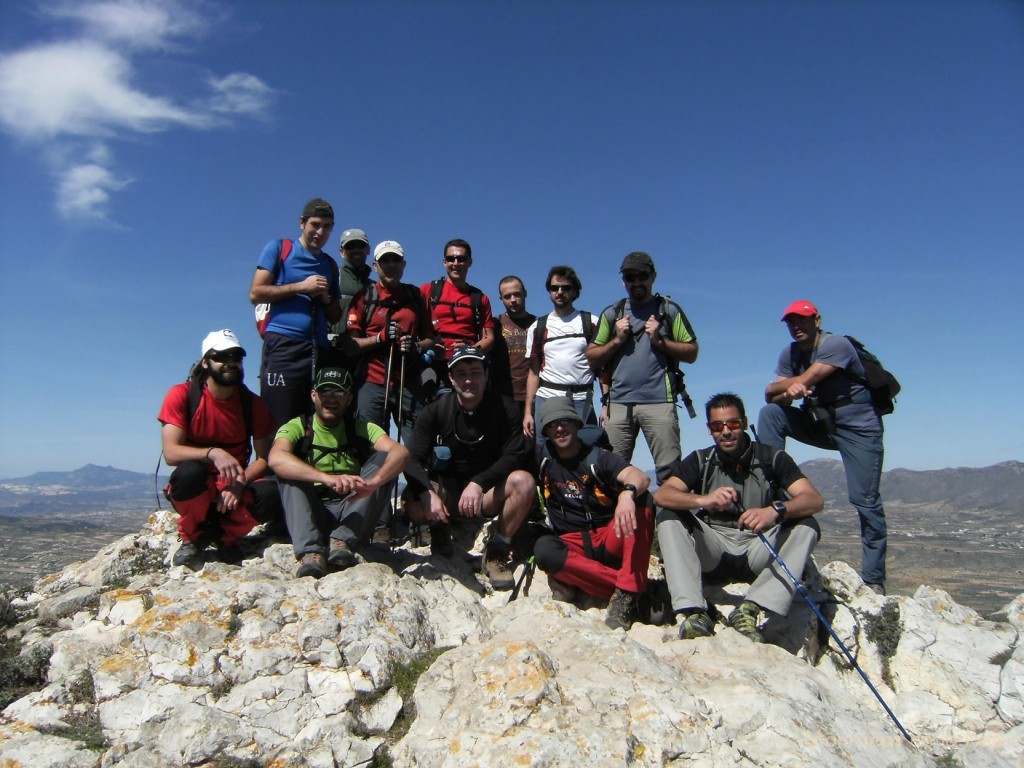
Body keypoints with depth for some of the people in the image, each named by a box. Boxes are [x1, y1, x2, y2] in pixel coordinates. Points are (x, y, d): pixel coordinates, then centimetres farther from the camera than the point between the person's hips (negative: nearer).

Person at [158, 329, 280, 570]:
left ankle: (222, 535, 2)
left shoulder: (253, 404, -2)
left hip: (235, 490, 2)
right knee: (190, 471, -36)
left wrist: (239, 483, -21)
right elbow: (171, 453, -17)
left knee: (271, 494, -30)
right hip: (195, 489, -2)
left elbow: (264, 458, -3)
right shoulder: (182, 395, -8)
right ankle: (192, 539, -6)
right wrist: (212, 453, -34)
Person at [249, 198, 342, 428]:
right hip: (282, 346, -4)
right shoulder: (278, 248, 10)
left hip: (319, 350, 5)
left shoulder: (330, 265, 23)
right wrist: (301, 286, -5)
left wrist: (326, 298, 3)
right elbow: (255, 294, -1)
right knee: (278, 424, -10)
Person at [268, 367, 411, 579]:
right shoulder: (297, 427, 1)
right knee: (290, 469, -21)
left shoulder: (361, 429, 6)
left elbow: (401, 452, -14)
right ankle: (310, 550, -33)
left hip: (353, 513, 1)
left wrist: (372, 482, -36)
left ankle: (343, 540, -27)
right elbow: (276, 459, -24)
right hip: (310, 513, -1)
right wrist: (328, 478, -40)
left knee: (383, 460, -16)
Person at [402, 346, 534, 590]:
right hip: (446, 490, 0)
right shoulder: (435, 411, -7)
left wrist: (478, 483, -31)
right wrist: (428, 494, -33)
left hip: (489, 493, 0)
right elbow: (412, 459, -13)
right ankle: (440, 529, 8)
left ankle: (496, 551, -8)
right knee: (414, 505, -30)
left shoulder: (505, 408, -8)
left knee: (524, 481, -30)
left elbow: (515, 456, -15)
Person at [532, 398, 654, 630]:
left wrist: (627, 493, -44)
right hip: (572, 546, 1)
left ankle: (627, 591, -30)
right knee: (543, 548, -33)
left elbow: (642, 478, -24)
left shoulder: (599, 458, -3)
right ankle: (628, 590, -26)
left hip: (610, 541, -1)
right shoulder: (544, 460, 6)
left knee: (641, 499, -25)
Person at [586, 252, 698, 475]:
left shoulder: (669, 310, 12)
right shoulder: (612, 313, 17)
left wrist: (660, 341, -5)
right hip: (618, 402, 2)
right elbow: (592, 358, 15)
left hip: (659, 401, -2)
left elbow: (691, 352, 8)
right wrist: (617, 340, 0)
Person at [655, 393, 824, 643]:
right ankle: (694, 612, -34)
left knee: (807, 526, -23)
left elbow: (814, 500, -14)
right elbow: (661, 495, -15)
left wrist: (775, 510, -36)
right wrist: (703, 500, -35)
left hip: (757, 551, 0)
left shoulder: (772, 458, -3)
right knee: (668, 518, -21)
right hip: (712, 549, 1)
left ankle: (749, 609, -33)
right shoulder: (700, 461, 0)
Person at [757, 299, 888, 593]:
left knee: (865, 500, -8)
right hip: (818, 422, 6)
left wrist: (777, 387, -7)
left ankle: (873, 578, 4)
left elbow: (804, 380, -24)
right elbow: (773, 397, -5)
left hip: (857, 426, -6)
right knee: (769, 414, -16)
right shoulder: (790, 354, 5)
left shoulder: (837, 345, -15)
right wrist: (788, 392, -28)